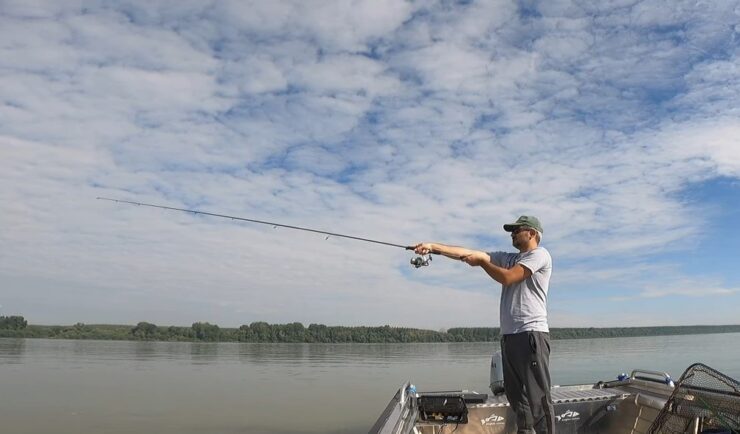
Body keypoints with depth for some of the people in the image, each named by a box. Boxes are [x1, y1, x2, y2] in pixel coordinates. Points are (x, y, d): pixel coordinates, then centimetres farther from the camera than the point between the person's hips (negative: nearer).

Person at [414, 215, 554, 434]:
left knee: (538, 397, -10)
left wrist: (481, 260, 3)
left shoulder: (539, 254, 0)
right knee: (517, 397, 9)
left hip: (531, 334, -8)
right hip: (509, 335, 8)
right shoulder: (508, 258, 21)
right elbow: (468, 254, 12)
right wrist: (433, 247, 4)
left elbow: (507, 278, -12)